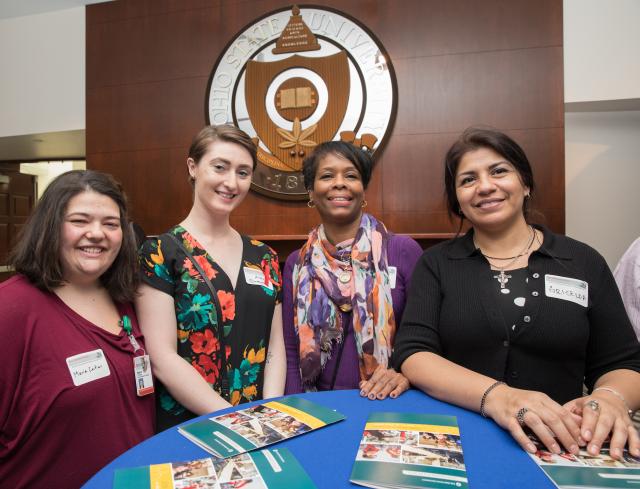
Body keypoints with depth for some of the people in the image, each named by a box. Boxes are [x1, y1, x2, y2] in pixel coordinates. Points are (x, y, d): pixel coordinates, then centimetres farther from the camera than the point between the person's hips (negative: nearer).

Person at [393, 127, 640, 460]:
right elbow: (412, 354, -8)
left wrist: (610, 399, -16)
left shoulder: (585, 263, 4)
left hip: (561, 448, 3)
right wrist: (494, 396, -24)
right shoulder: (436, 264, 0)